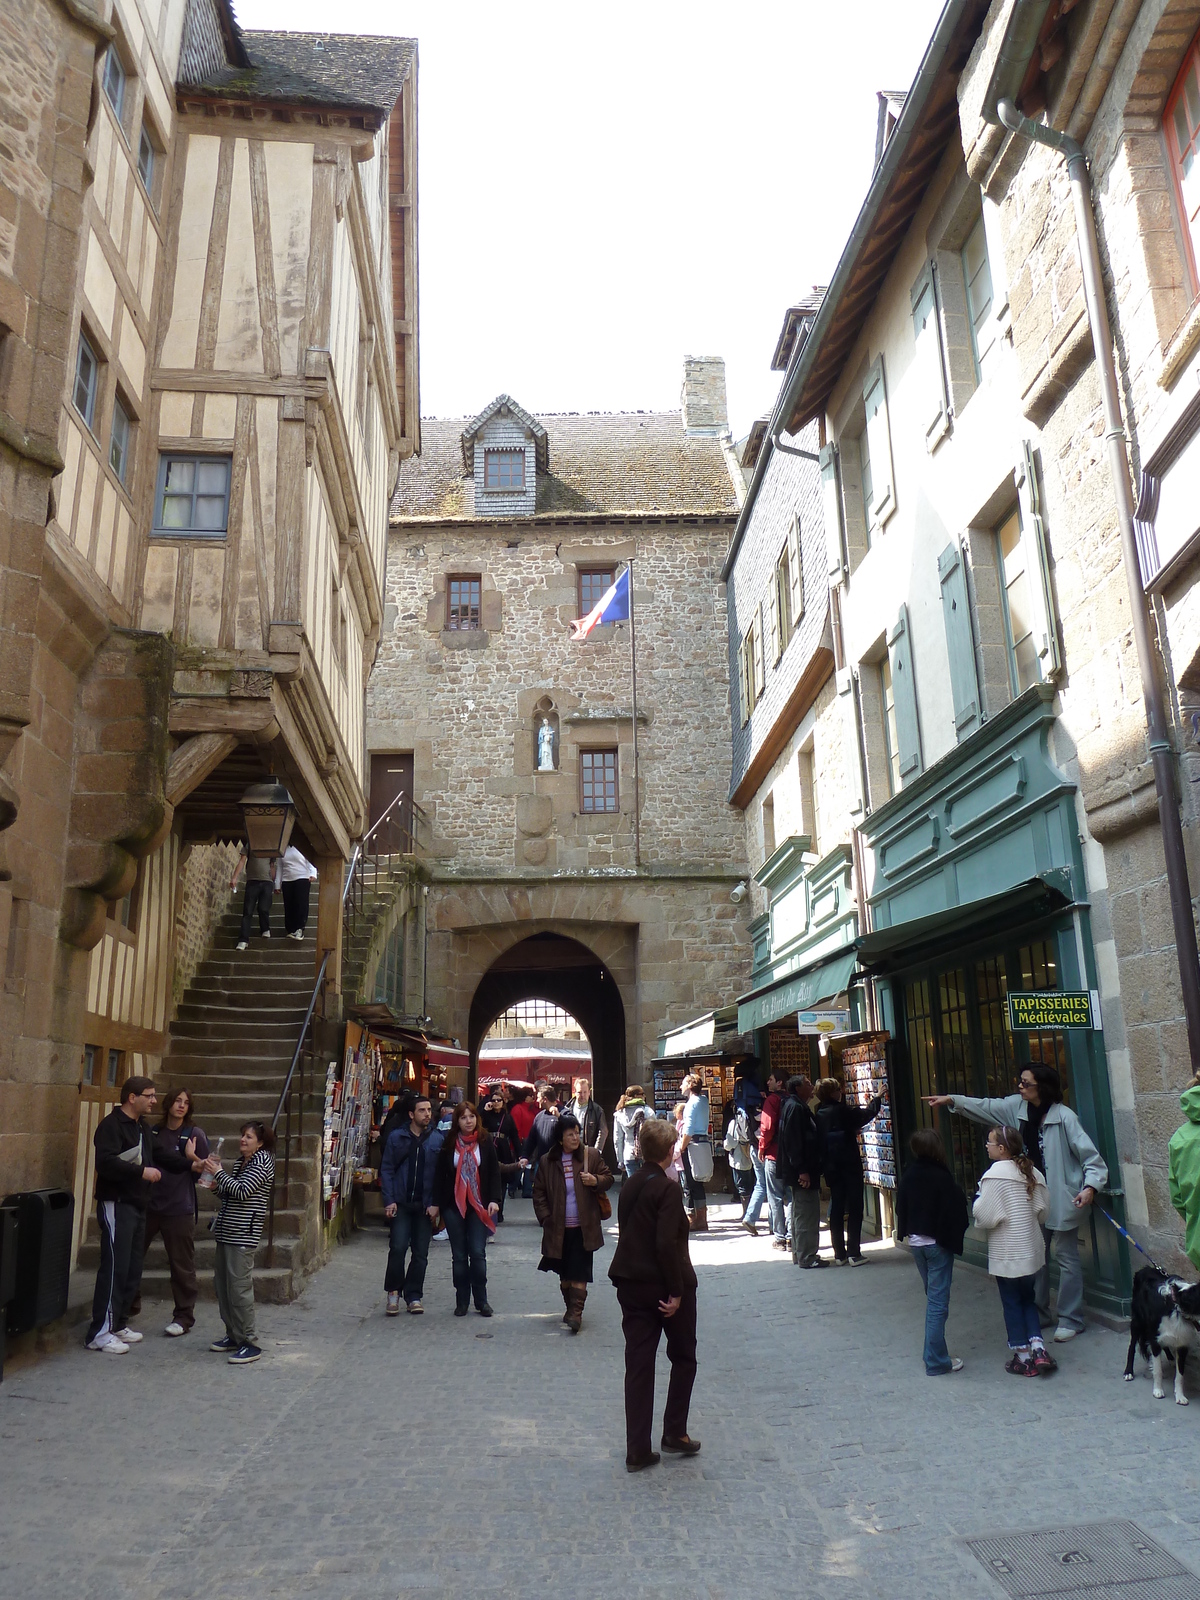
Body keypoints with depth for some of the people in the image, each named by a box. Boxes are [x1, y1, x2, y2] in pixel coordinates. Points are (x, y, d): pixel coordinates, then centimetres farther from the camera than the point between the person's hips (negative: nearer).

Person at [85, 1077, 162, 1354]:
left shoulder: (145, 1128, 16)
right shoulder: (111, 1125, -11)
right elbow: (106, 1162, -24)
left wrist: (154, 1171, 7)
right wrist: (141, 1171, -23)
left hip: (138, 1206, 9)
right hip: (116, 1205, -9)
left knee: (132, 1269, 11)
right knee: (115, 1268, -8)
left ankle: (118, 1324, 21)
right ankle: (100, 1332, -2)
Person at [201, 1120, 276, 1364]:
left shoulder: (263, 1161, -8)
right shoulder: (241, 1161, 18)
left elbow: (242, 1191, -18)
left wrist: (218, 1172, -10)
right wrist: (216, 1185, 3)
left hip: (243, 1233, -9)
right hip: (227, 1231, 9)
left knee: (239, 1288, -10)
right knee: (222, 1285, 12)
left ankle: (250, 1343, -5)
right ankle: (234, 1336, 23)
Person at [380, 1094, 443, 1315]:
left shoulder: (437, 1139, 1)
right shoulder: (396, 1137, 0)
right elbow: (386, 1170, 2)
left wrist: (436, 1203, -7)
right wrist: (389, 1200, -7)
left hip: (425, 1205, 1)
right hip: (401, 1203, -1)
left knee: (420, 1253, 6)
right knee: (398, 1248, -9)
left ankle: (413, 1296, 18)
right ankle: (393, 1293, 8)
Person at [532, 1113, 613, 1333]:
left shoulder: (591, 1154, -3)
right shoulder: (547, 1161, -1)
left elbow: (608, 1179, 6)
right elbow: (539, 1192, 5)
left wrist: (596, 1181, -16)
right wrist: (545, 1218, -3)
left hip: (584, 1227, -2)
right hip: (558, 1228, 2)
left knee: (579, 1272, -6)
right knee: (564, 1272, 13)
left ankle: (576, 1312, -3)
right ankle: (570, 1307, 30)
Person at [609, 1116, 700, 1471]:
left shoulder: (630, 1186, 6)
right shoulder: (667, 1189, -17)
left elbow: (628, 1232, 11)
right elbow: (666, 1244, -23)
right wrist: (676, 1291, -18)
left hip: (630, 1284, 6)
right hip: (664, 1284, -6)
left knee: (638, 1364, 8)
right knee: (683, 1358, 15)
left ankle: (638, 1450, 10)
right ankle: (675, 1433, 19)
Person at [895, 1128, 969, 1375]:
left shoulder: (907, 1176, 1)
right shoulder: (940, 1177, -18)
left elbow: (901, 1208, 8)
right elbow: (955, 1210, -17)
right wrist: (955, 1238, -4)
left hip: (915, 1242, 7)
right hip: (938, 1243, -6)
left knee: (933, 1297, 19)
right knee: (938, 1301, -2)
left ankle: (935, 1354, 24)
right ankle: (936, 1361, 0)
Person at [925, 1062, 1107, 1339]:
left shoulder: (1064, 1117, -19)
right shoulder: (1017, 1106, -1)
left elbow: (1090, 1156, -17)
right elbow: (985, 1107, 8)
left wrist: (1090, 1186, -28)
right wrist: (951, 1100, 3)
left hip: (1061, 1199, -7)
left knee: (1066, 1257, 4)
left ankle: (1070, 1319, 15)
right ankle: (1038, 1313, 28)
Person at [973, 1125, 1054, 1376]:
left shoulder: (995, 1174, -19)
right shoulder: (1032, 1172, 1)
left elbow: (984, 1216, -19)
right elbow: (1043, 1211, 8)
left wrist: (977, 1202, 1)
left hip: (1007, 1254, -6)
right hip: (1033, 1249, 6)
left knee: (1012, 1303, 7)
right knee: (1028, 1299, 20)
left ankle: (1022, 1357, 15)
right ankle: (1038, 1348, 11)